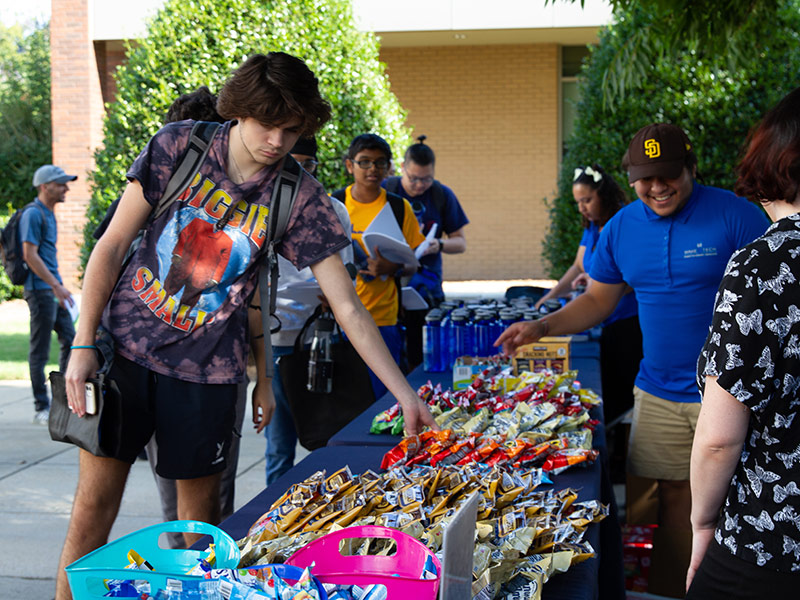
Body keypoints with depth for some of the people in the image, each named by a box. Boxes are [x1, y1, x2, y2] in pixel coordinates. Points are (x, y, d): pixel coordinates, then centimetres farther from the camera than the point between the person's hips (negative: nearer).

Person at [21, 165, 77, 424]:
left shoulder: (49, 215, 17)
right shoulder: (33, 215, -12)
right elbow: (30, 255, -19)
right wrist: (56, 285, -21)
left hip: (54, 289, 10)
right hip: (40, 289, -10)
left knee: (70, 340, 11)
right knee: (40, 350, -4)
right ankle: (41, 408, 1)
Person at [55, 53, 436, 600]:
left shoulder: (299, 199, -7)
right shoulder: (179, 146, -6)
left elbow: (348, 308, -7)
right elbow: (113, 245, -1)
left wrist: (406, 395, -12)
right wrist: (84, 344, -6)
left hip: (207, 367, 0)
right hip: (125, 344, 0)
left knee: (202, 509, 6)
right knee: (95, 498, 1)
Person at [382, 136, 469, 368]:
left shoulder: (443, 195, 6)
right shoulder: (384, 190, 3)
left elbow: (460, 242, 10)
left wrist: (440, 245, -12)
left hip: (426, 288, 1)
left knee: (421, 358, -1)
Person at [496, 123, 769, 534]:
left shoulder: (734, 215, -10)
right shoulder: (620, 228, 5)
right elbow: (598, 301, 15)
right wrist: (541, 327, 1)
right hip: (658, 391, 4)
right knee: (672, 488, 10)